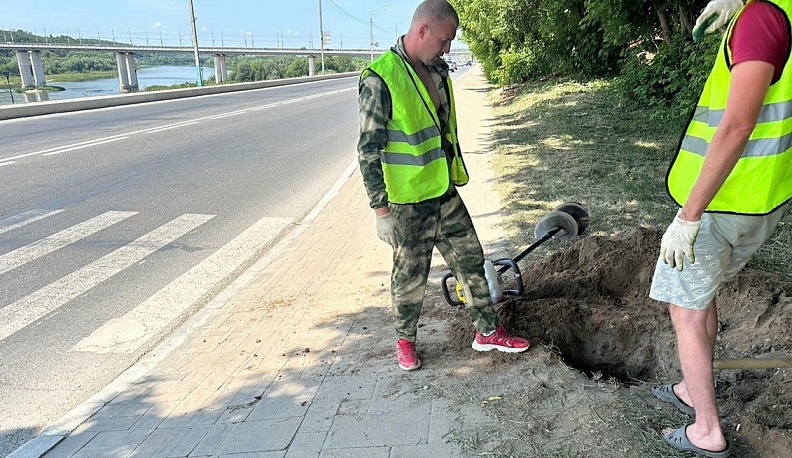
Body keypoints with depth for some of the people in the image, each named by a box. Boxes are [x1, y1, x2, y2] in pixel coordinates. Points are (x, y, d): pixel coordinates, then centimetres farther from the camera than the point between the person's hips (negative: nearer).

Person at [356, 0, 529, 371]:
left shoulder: (437, 71, 8)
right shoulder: (380, 79, -17)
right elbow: (368, 149, -17)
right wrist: (379, 207, -17)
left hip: (446, 195, 8)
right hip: (407, 204, -7)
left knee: (471, 261, 14)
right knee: (410, 277, 9)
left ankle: (487, 331, 31)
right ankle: (405, 341, 32)